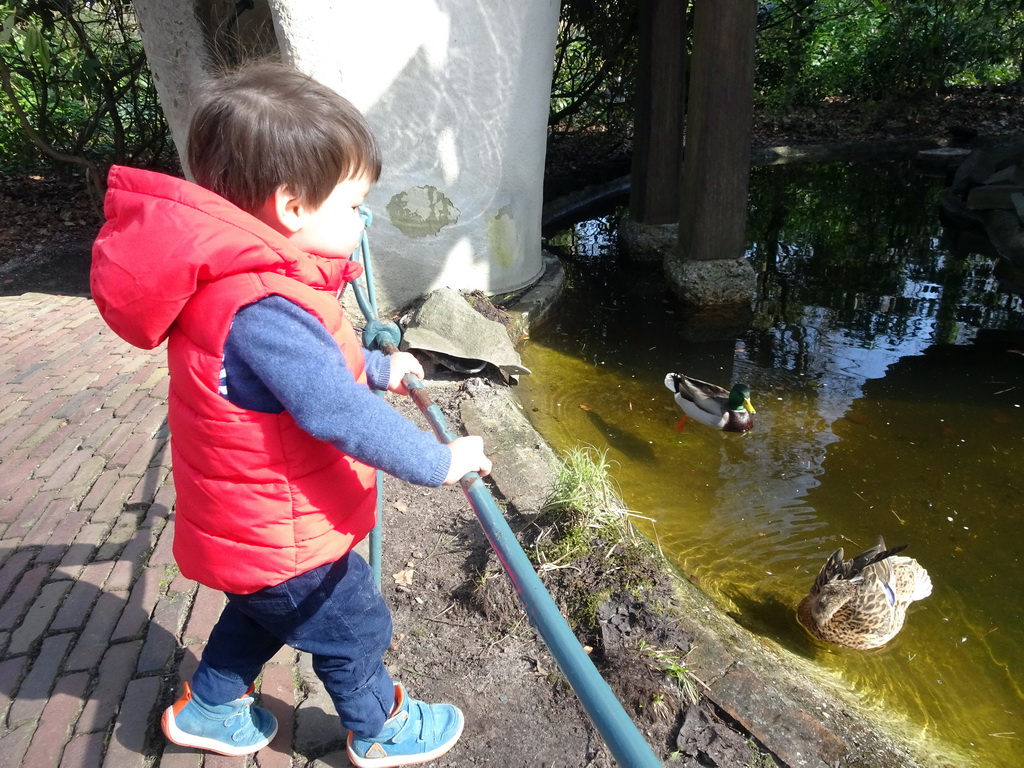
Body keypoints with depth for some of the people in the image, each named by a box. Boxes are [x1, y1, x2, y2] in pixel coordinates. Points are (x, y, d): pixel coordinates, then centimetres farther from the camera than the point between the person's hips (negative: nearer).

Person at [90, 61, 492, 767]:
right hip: (287, 542, -9)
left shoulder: (243, 276, 0)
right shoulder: (263, 310, -35)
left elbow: (317, 357, 15)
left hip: (247, 525, 9)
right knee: (352, 630, 15)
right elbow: (339, 413, -36)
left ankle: (206, 710, 54)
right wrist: (440, 462, -27)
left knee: (263, 609, 33)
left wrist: (378, 367, 19)